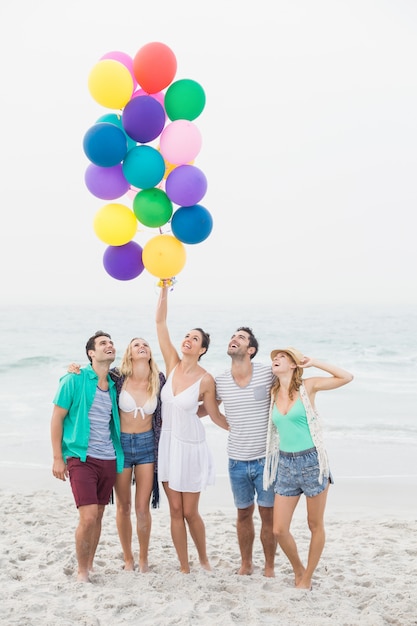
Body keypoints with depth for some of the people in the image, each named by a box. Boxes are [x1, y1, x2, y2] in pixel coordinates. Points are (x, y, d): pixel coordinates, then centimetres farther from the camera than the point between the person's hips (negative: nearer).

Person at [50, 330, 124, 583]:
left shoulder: (114, 384, 9)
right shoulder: (75, 380, -6)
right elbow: (57, 418, -4)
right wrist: (58, 458, -7)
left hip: (108, 460, 5)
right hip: (81, 458, -5)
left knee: (98, 515, 11)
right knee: (88, 516, -13)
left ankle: (90, 565, 27)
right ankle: (82, 570, 6)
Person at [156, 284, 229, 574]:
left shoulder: (206, 380, -14)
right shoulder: (173, 363, -4)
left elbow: (215, 416, -2)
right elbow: (160, 323, -10)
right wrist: (164, 289, -15)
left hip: (191, 446, -4)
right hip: (168, 443, 4)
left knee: (190, 512, 5)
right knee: (175, 510, 8)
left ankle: (204, 559, 30)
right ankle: (184, 568, 18)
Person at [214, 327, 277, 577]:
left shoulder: (268, 374, -10)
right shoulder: (220, 382, -1)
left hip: (266, 459, -2)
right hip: (237, 461, 2)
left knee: (268, 515, 6)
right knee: (244, 514, 15)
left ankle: (269, 567, 23)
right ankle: (246, 564, 32)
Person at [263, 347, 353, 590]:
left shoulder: (307, 386, -4)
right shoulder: (273, 393, 7)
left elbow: (347, 377, -8)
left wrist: (314, 362, -9)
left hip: (312, 462, -4)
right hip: (285, 464, 4)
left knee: (315, 525, 8)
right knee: (279, 530, 2)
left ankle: (307, 578, 24)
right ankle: (298, 569, 27)